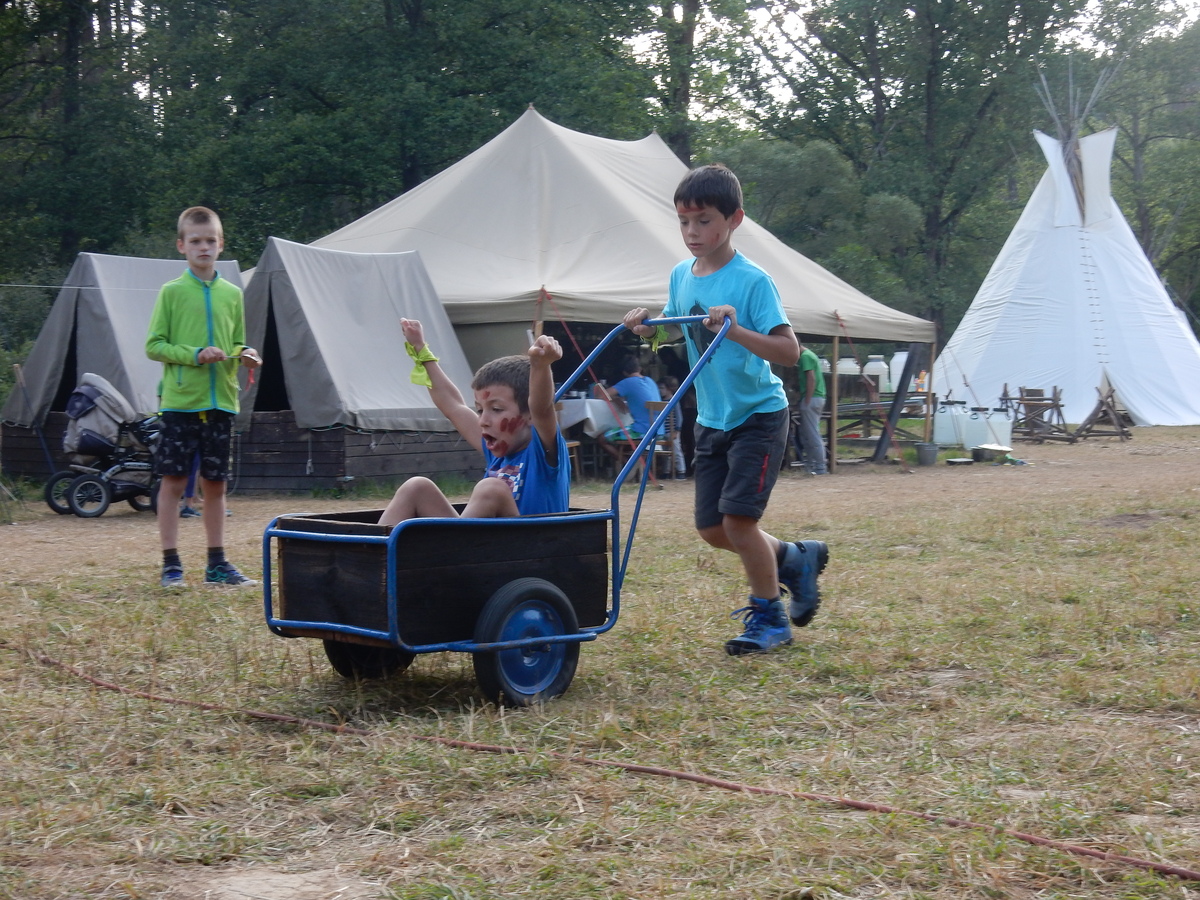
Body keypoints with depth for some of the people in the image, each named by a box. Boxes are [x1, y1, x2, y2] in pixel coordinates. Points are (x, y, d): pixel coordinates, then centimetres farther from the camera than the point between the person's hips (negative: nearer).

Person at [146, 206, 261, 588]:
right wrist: (194, 355, -16)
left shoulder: (233, 294, 10)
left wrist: (244, 355, -6)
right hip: (180, 401, -3)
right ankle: (171, 564, 6)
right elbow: (154, 345, -3)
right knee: (173, 481, -1)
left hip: (221, 401, 4)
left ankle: (217, 563, 17)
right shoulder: (172, 292, -1)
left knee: (215, 482, 9)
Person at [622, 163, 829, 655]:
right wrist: (645, 325, -2)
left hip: (758, 415, -7)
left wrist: (736, 331, -37)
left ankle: (769, 617, 6)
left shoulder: (752, 281, -18)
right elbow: (672, 328, 20)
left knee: (737, 517, -13)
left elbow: (789, 352, -24)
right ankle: (794, 558, 30)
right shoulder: (681, 276, 2)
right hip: (712, 418, 7)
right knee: (711, 527, 6)